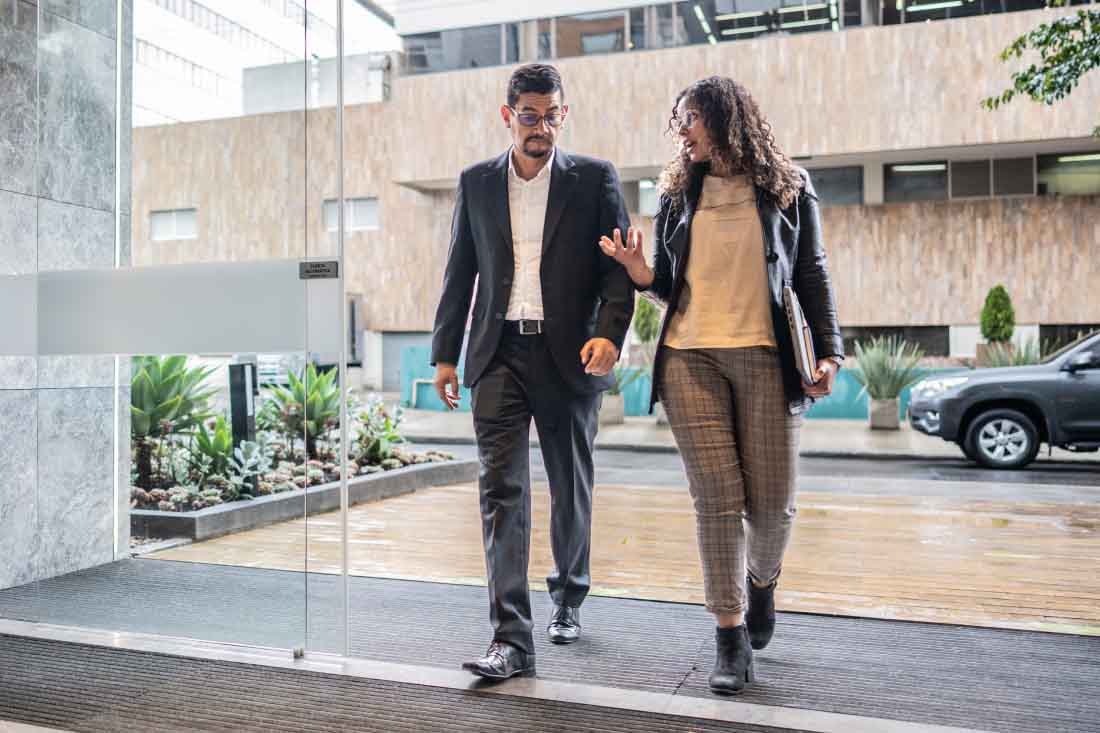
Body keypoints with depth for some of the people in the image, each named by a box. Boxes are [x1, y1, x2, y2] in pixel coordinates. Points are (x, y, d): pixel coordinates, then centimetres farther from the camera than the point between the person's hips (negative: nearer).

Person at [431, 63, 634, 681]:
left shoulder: (595, 178, 3)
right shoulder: (477, 182, 10)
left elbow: (619, 266, -1)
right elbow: (461, 272, 13)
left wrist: (610, 333, -18)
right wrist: (445, 352, 10)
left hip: (570, 354, -1)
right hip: (499, 355, 1)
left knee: (572, 488, 12)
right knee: (502, 490, -7)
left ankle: (569, 599, 36)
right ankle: (512, 640, -4)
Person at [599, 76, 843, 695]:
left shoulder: (788, 188, 9)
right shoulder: (677, 193, 15)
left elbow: (813, 275, 8)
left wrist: (829, 352, -2)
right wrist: (638, 268, -6)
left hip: (766, 357, -1)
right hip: (690, 357, 1)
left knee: (772, 503, 0)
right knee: (718, 501, -4)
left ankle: (761, 581, 33)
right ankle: (732, 637, 7)